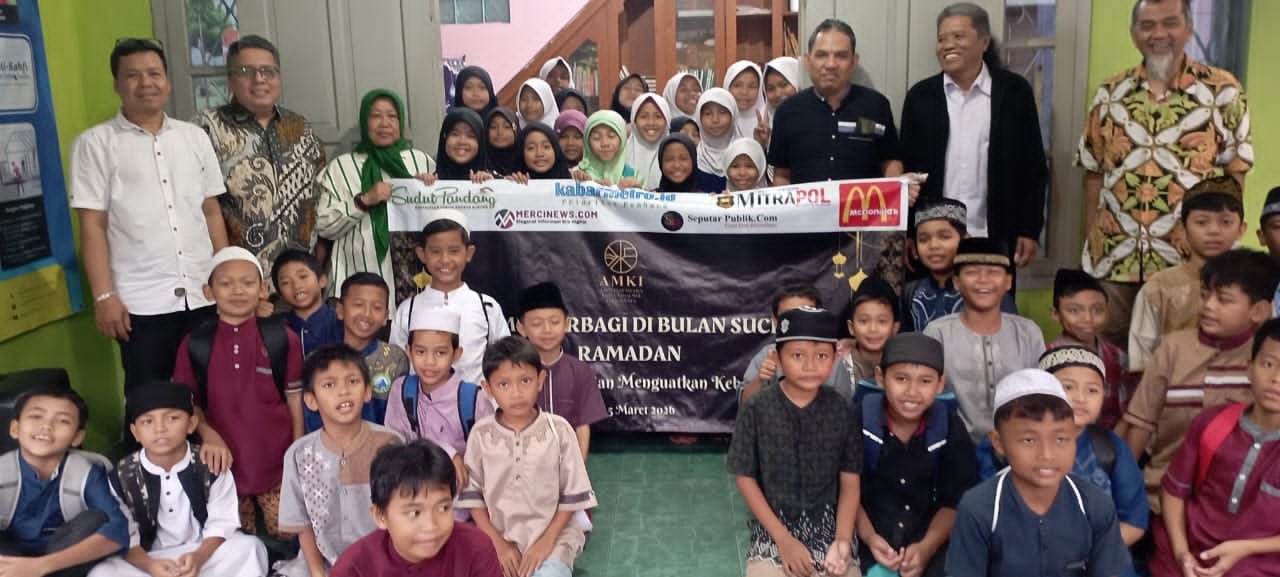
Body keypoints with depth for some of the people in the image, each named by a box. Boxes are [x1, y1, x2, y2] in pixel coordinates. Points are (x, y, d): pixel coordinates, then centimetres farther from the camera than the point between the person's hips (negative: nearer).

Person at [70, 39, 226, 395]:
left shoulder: (195, 137, 10)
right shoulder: (95, 144, -1)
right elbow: (92, 226, -4)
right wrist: (104, 296, -10)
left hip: (203, 294, 3)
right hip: (141, 302, -3)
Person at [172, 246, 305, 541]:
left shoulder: (283, 340, -6)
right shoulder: (194, 344, -3)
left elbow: (295, 402, 0)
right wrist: (208, 434, -18)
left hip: (275, 463, -1)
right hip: (223, 462, 1)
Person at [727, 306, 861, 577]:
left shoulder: (844, 411, -3)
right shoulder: (757, 409, -8)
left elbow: (850, 481, 0)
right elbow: (745, 477, -4)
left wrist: (842, 539, -14)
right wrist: (784, 539, -8)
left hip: (830, 528, 1)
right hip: (773, 529, -1)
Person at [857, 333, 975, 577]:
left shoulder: (951, 429, -3)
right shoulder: (860, 420, -8)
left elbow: (955, 502, 0)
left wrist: (927, 547, -13)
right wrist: (869, 537, -15)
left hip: (931, 541, 2)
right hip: (870, 541, -1)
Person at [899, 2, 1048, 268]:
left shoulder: (1015, 91, 2)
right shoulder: (920, 96, 4)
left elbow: (1033, 168, 4)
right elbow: (907, 168, 5)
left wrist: (1030, 231, -1)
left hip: (994, 240, 0)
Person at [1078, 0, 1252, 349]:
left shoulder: (1222, 91, -2)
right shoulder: (1110, 93, 6)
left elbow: (1235, 170, 1)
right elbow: (1094, 172, 9)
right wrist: (1090, 242, 6)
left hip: (1190, 256, -2)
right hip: (1112, 255, 2)